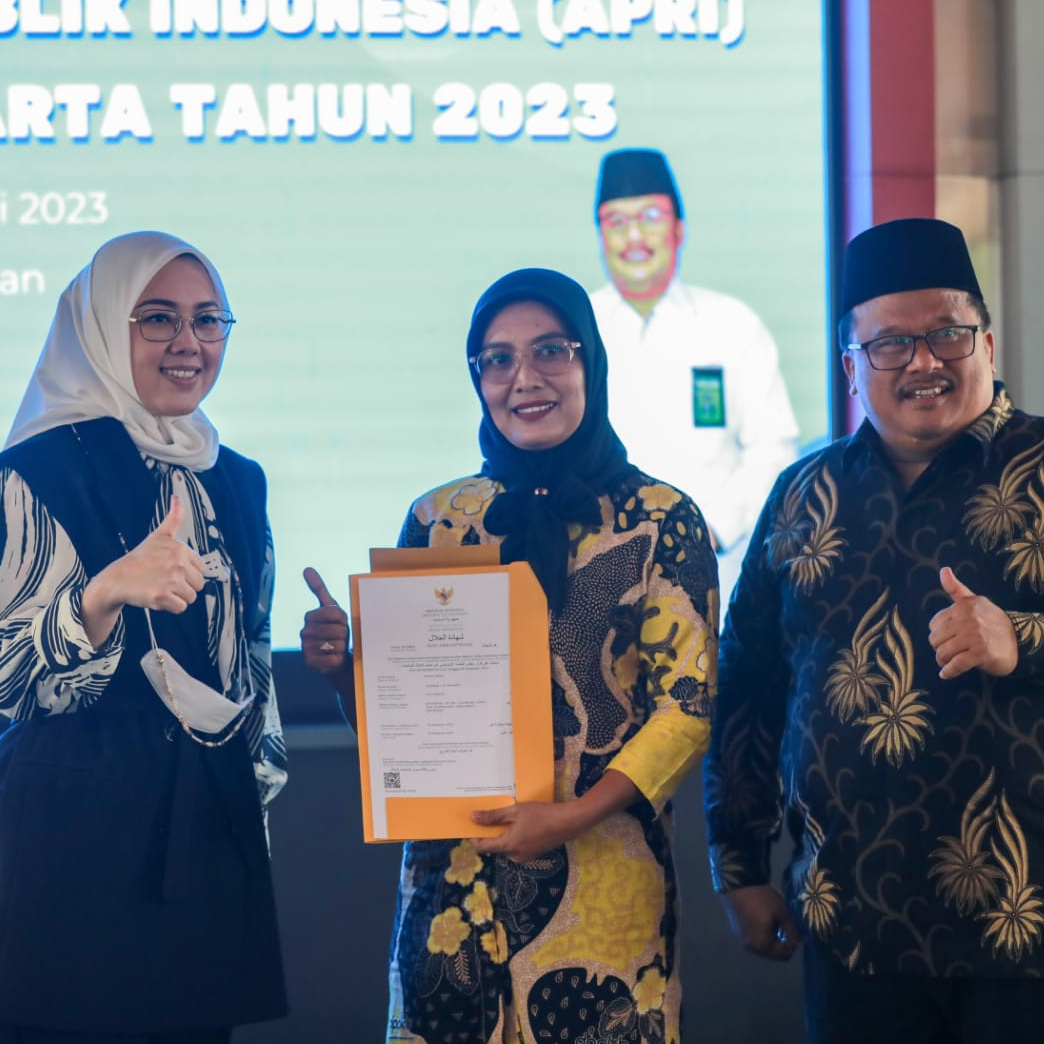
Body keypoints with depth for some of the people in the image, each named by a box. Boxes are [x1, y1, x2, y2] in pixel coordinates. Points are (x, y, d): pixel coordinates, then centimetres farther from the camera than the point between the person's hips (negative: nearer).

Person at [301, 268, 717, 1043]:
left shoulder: (660, 520, -3)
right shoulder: (439, 519, 7)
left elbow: (689, 702, -6)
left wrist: (573, 817, -16)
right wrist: (342, 666, -9)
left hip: (602, 881, -3)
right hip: (454, 875, 3)